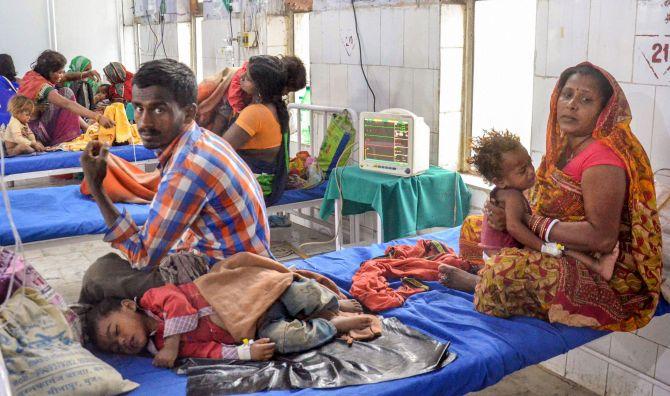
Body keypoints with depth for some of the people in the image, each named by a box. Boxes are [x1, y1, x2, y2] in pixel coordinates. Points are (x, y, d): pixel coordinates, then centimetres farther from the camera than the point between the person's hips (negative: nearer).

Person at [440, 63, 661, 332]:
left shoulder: (603, 160, -23)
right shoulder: (564, 146, 6)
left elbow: (602, 238, -29)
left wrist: (527, 221, -22)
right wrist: (505, 214, -9)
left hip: (606, 277, -10)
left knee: (508, 268, -31)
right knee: (473, 225, 13)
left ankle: (478, 282, -2)